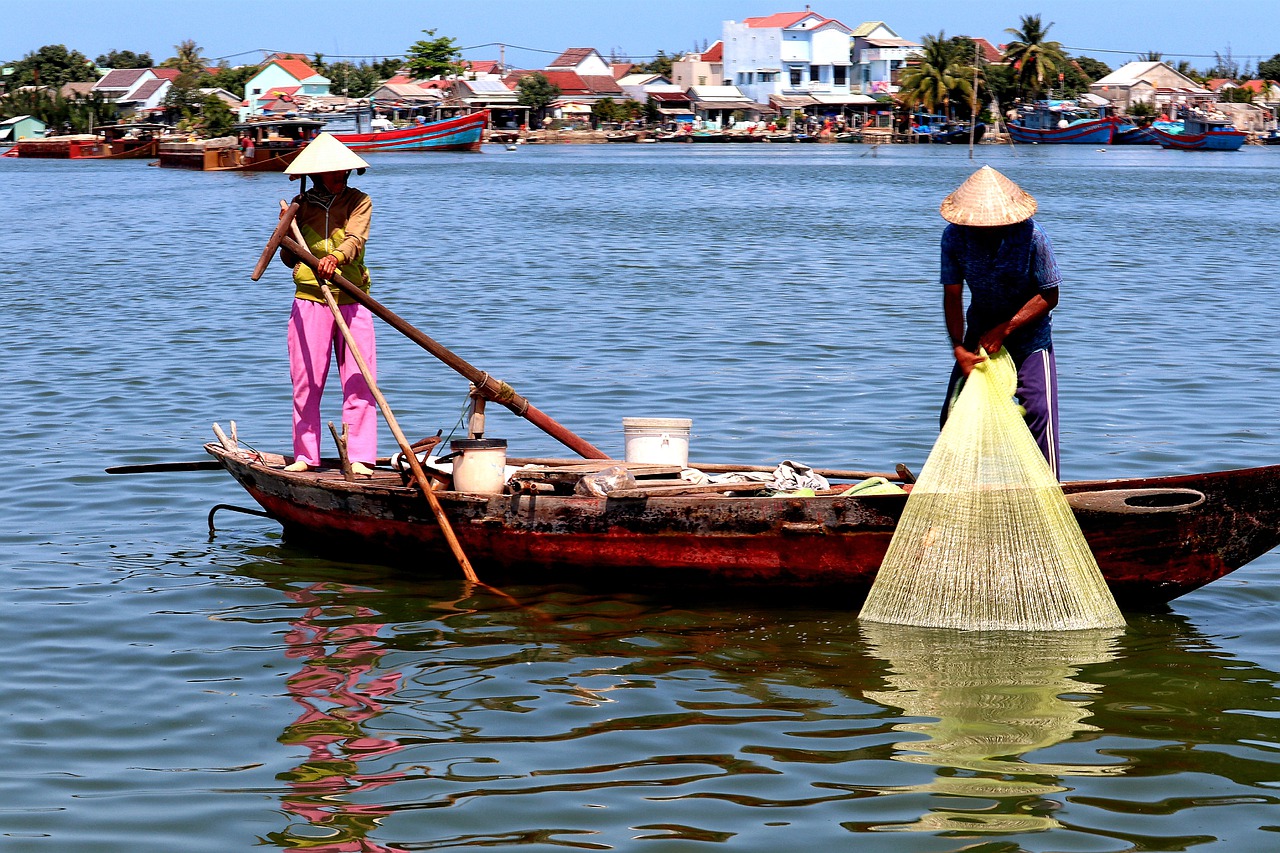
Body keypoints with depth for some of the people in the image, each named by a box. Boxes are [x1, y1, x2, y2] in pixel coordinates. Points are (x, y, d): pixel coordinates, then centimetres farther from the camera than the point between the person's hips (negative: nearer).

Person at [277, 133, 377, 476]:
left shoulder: (358, 201, 4)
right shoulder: (302, 205, 9)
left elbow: (355, 238, -15)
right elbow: (290, 259, 14)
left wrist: (336, 256, -36)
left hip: (352, 301, -1)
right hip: (309, 299, 1)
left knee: (359, 381, -5)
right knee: (306, 383, -1)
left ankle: (359, 457, -3)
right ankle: (305, 455, 6)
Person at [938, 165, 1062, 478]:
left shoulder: (1032, 237, -25)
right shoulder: (955, 236, -17)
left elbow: (1048, 296, -19)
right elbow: (952, 295, -13)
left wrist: (1005, 329, -24)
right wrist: (959, 348, -24)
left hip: (1028, 332, -3)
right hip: (981, 329, 3)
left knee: (1039, 410, -16)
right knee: (954, 411, 2)